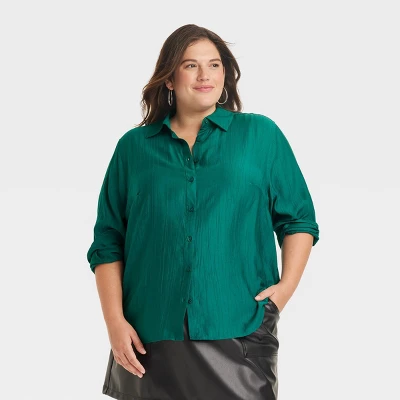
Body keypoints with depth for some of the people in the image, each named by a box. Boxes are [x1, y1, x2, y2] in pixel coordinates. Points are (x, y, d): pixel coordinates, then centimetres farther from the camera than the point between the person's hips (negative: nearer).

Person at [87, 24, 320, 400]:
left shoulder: (261, 134, 6)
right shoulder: (134, 147, 8)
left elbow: (299, 219, 7)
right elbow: (108, 242, 6)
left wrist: (286, 286, -7)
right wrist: (115, 321, -3)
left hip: (240, 333, -1)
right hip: (151, 337, 1)